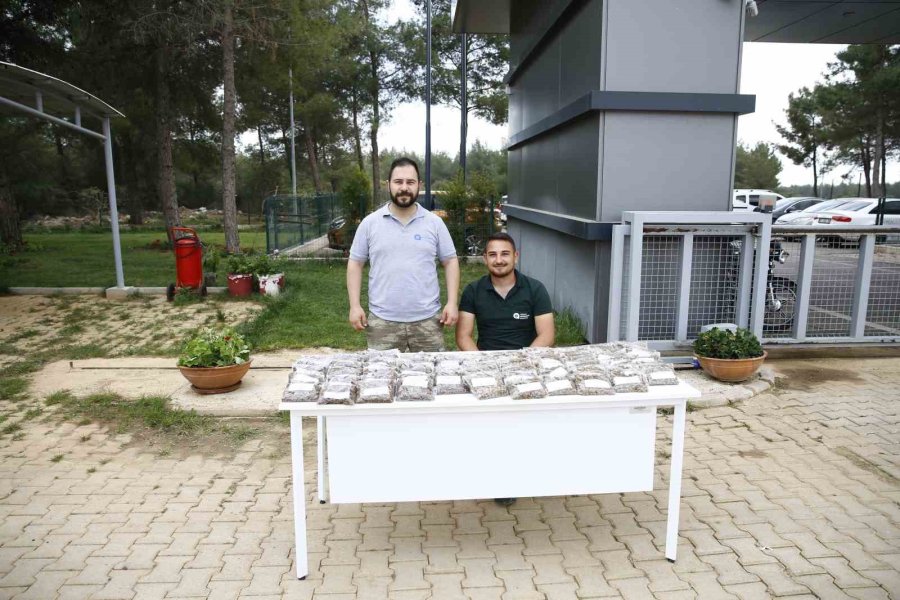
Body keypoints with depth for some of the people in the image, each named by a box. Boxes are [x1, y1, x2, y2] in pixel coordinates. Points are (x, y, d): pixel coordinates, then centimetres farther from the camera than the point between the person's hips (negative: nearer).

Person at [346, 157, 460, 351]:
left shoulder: (434, 223, 2)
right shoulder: (370, 223, 1)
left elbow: (450, 262, 5)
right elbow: (355, 264, 5)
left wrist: (452, 303, -3)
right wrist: (355, 306, -1)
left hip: (427, 320, 1)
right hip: (382, 321, 0)